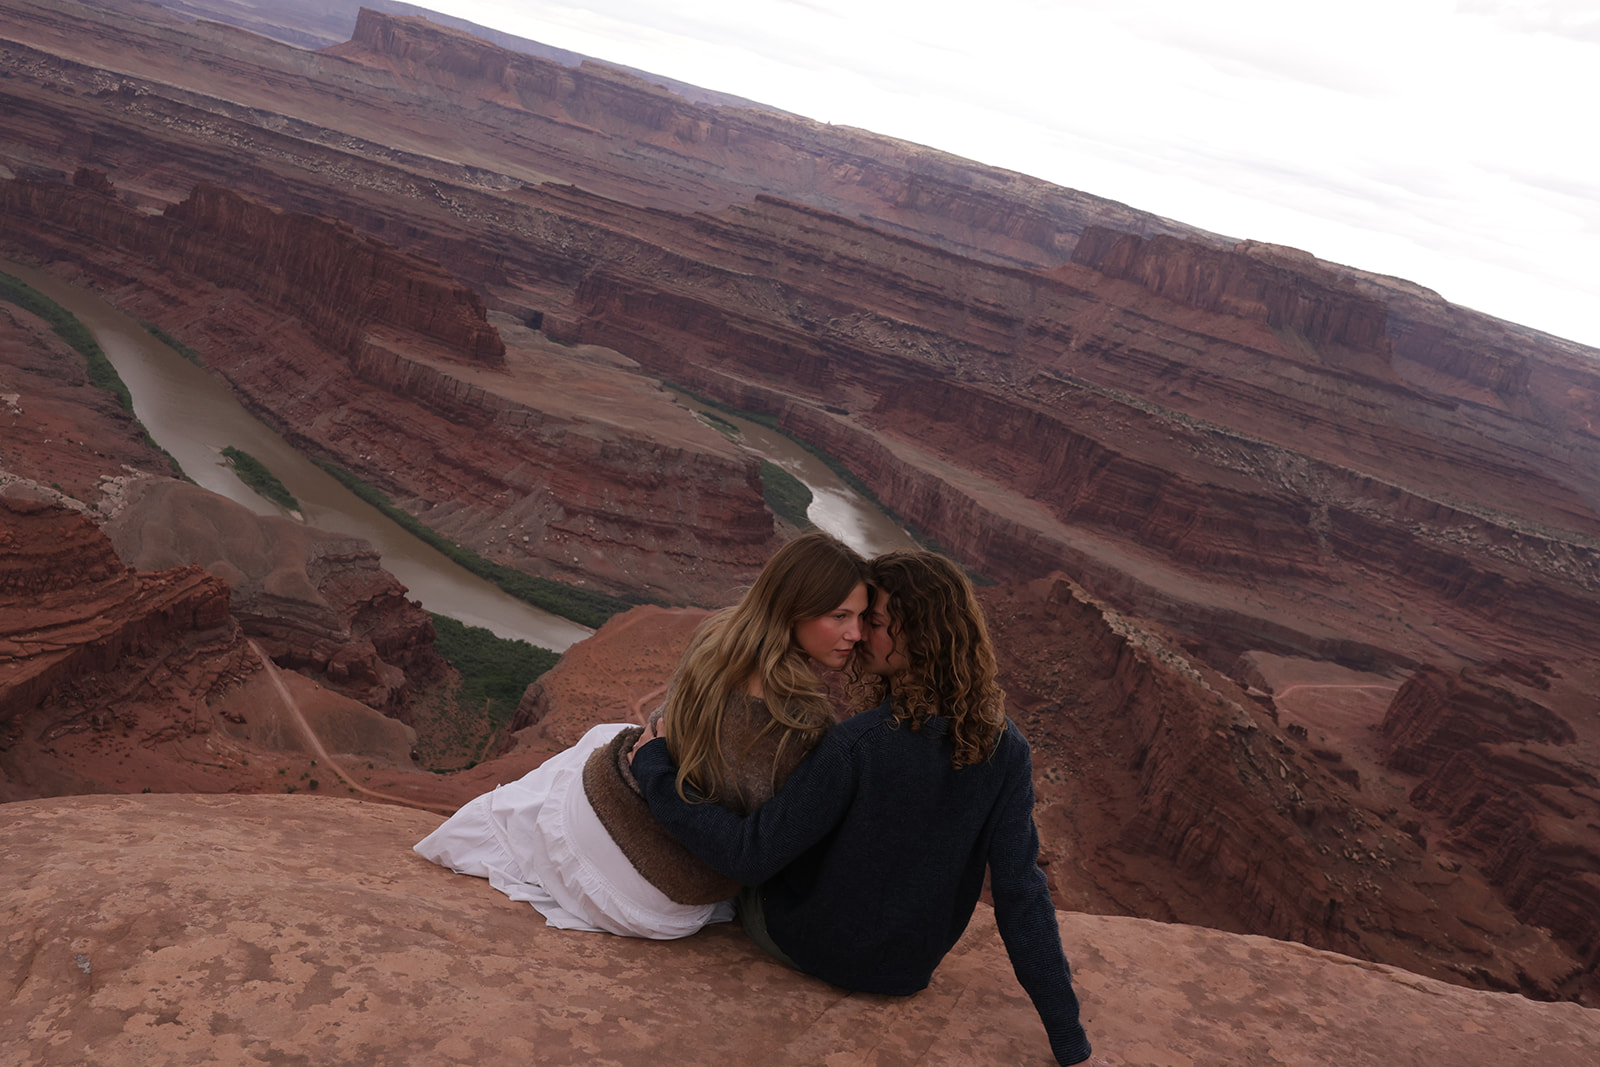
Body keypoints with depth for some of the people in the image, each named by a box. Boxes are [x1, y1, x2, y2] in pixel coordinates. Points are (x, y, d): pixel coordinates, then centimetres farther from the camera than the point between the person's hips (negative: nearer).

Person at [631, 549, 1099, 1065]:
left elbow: (748, 855, -28)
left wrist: (653, 765, -17)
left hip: (806, 943, -4)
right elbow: (1021, 892, -19)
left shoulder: (857, 745, -34)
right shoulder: (1006, 750, -19)